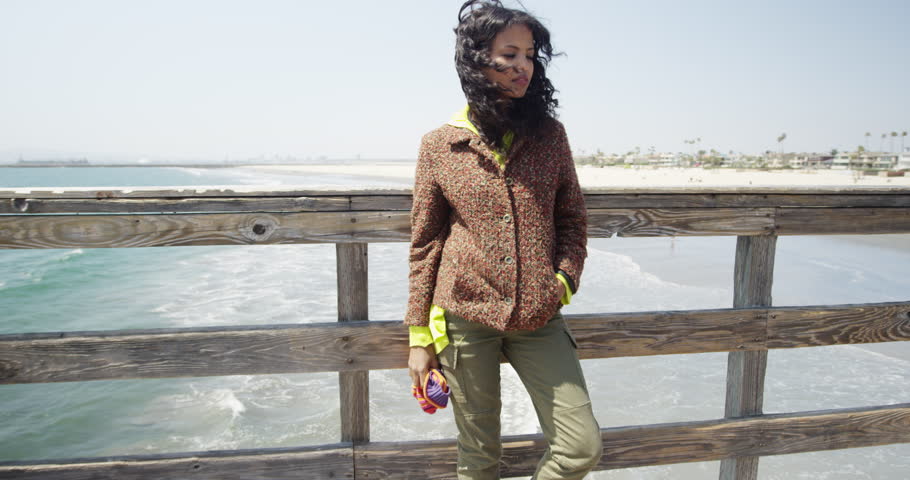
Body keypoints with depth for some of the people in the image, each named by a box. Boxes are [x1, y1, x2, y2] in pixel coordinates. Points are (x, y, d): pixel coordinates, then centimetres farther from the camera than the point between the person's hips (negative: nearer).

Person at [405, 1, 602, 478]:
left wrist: (564, 281, -5)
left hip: (538, 319, 2)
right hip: (465, 316, -2)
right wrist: (419, 337, 2)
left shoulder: (549, 134, 4)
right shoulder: (440, 145, -1)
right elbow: (425, 244, 2)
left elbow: (572, 218, 12)